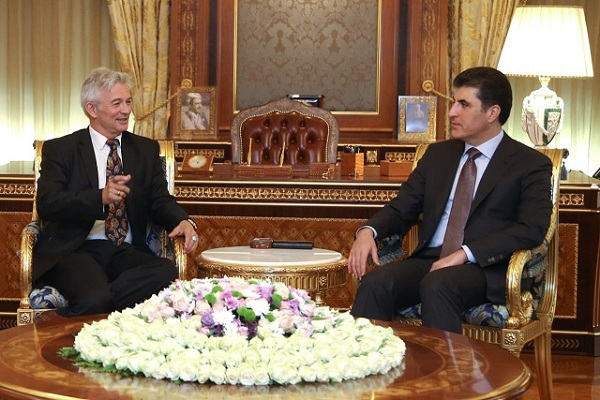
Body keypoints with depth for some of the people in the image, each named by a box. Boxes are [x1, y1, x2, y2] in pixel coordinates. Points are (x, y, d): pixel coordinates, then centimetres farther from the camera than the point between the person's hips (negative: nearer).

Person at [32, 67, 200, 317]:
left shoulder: (146, 149, 18)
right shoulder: (59, 149, 6)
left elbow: (160, 201, 11)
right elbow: (47, 205, -8)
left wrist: (184, 221, -14)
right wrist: (100, 198, -26)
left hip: (127, 252, 5)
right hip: (75, 251, -5)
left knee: (167, 273, -30)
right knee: (95, 299, -38)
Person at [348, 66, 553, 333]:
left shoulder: (532, 165, 4)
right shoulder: (438, 154, 20)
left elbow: (532, 230, -9)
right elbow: (401, 209, 17)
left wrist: (466, 253, -19)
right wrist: (368, 231, -6)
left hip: (485, 269, -4)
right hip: (428, 260, 5)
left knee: (437, 285, -37)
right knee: (375, 282, -26)